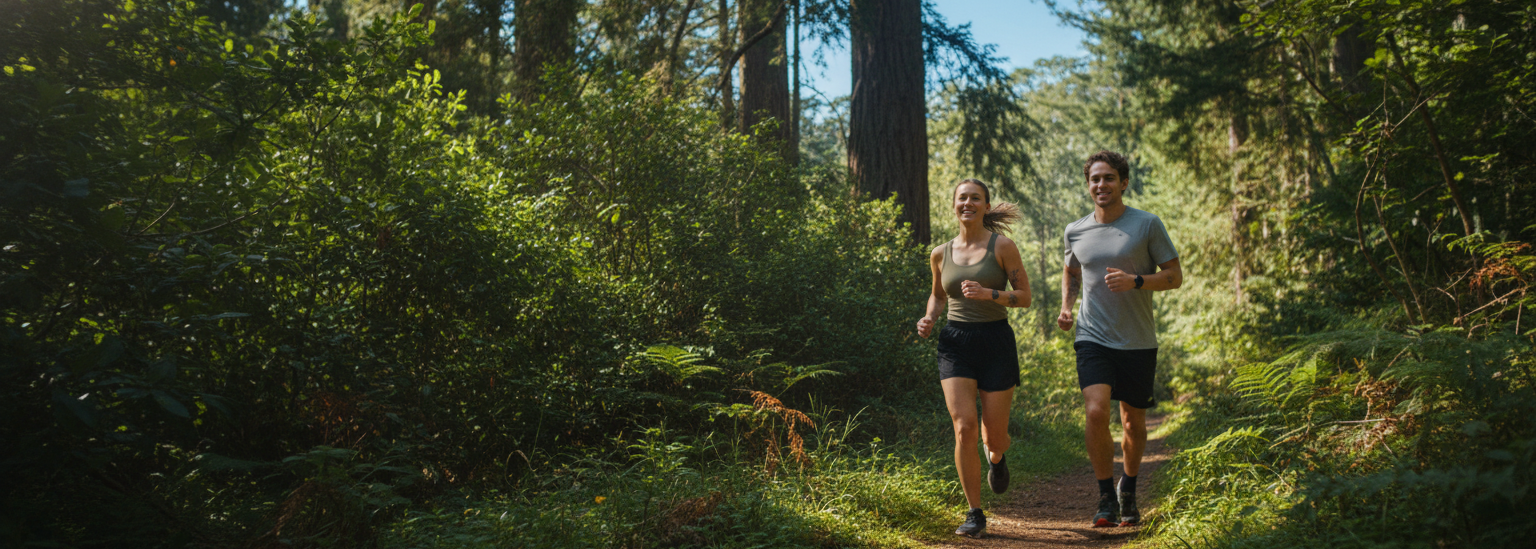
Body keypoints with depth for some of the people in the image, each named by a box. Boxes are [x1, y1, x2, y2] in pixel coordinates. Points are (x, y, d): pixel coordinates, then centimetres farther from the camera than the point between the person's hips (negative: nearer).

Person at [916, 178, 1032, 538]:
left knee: (994, 435, 4)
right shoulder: (941, 254, 8)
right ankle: (975, 514, 0)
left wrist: (988, 294, -19)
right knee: (964, 428, -13)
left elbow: (1024, 296, -3)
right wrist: (929, 319, 4)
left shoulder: (1002, 246, -3)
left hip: (995, 341, -2)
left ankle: (996, 458, 45)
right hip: (956, 343, 2)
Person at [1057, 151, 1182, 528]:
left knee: (1133, 423, 11)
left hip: (1138, 342, -1)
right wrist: (1066, 307, 6)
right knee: (1096, 412, -19)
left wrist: (1135, 281, -19)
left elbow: (1175, 276, -2)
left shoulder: (1147, 225, -3)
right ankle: (1106, 498, -4)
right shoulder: (1076, 231, 5)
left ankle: (1128, 490, 37)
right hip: (1093, 338, 1)